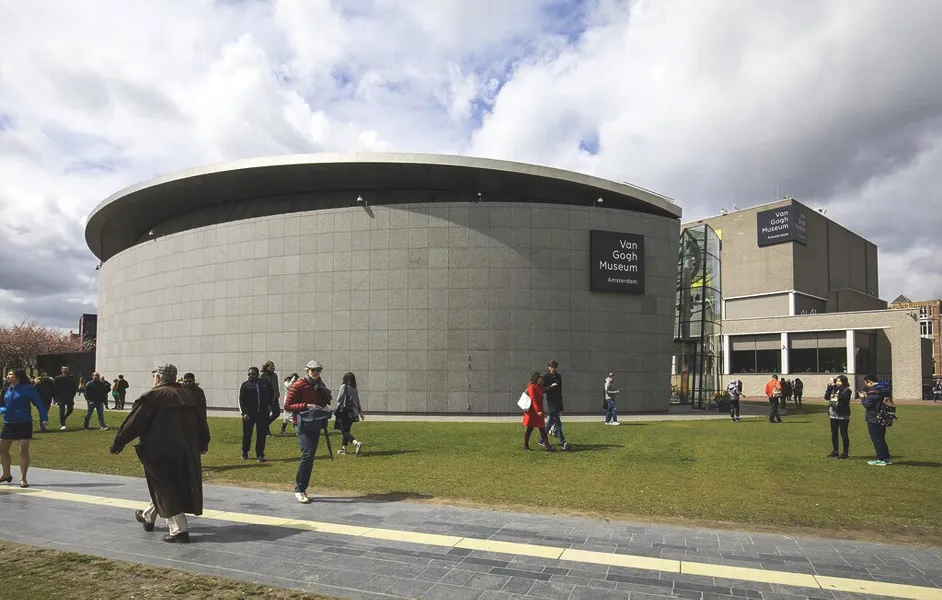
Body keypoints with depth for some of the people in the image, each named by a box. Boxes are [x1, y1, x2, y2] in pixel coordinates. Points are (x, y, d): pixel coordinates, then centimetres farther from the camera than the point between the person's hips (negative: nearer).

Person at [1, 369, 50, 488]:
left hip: (24, 424, -6)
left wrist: (44, 419, -15)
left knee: (23, 451, -2)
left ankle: (22, 478, 7)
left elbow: (39, 403, -7)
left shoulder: (28, 388, -7)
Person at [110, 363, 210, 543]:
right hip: (186, 452, 7)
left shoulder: (153, 397, -10)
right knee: (165, 486, 22)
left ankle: (179, 531, -3)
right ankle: (148, 517, 42)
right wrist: (203, 444, 26)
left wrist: (118, 443, 2)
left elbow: (134, 422, -9)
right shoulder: (191, 395, 8)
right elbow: (202, 422, 14)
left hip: (161, 451, -7)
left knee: (166, 489, 1)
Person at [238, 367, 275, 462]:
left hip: (263, 413, 1)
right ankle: (244, 452, 28)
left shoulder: (264, 383, 8)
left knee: (261, 435, 1)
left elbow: (272, 393, 22)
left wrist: (269, 404, 10)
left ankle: (260, 455, 8)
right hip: (249, 413, -1)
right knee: (247, 434, 8)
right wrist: (244, 413, -11)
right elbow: (241, 399, -2)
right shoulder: (245, 385, 2)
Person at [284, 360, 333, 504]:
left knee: (310, 456, 7)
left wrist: (326, 407, 1)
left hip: (316, 425, 7)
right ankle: (299, 489, -8)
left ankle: (302, 488, 17)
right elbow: (287, 406, -9)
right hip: (302, 424, -7)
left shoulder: (320, 386, 13)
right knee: (307, 454, -18)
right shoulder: (298, 385, -7)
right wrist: (306, 405, -20)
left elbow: (325, 402, 25)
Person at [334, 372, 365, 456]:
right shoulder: (355, 390, 10)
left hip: (344, 412, -7)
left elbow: (339, 399, -5)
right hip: (352, 413, 7)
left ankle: (356, 443, -29)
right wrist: (361, 413, 19)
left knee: (345, 431, -8)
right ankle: (343, 448, 20)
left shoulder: (344, 387, -8)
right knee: (346, 430, 16)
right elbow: (358, 402, 14)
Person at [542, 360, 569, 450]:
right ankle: (563, 442, -12)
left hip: (558, 402, 7)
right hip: (551, 402, -7)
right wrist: (550, 386, -25)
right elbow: (542, 389, -10)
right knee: (557, 423, -10)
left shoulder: (558, 376, 12)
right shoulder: (545, 376, -8)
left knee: (551, 421, 14)